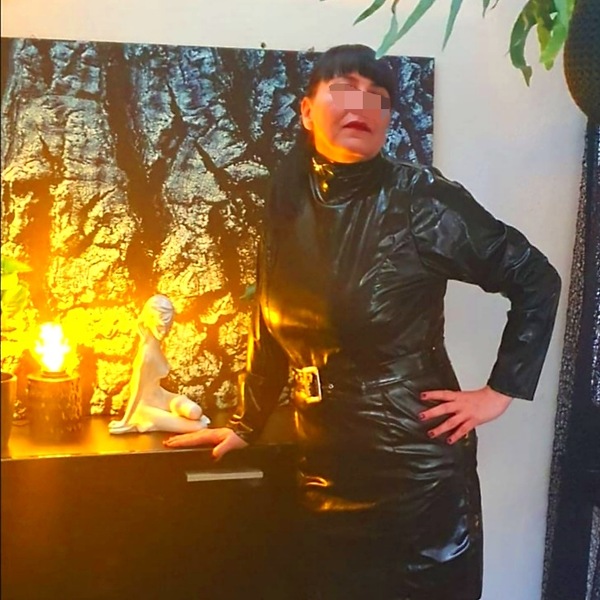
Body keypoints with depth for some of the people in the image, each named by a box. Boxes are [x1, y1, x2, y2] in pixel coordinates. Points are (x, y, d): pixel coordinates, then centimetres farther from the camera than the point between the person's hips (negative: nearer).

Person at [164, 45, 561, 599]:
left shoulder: (421, 200, -12)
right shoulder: (289, 206, 1)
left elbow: (536, 281, -5)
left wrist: (501, 391, -7)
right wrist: (245, 425, 14)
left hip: (417, 468, -4)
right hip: (324, 472, 5)